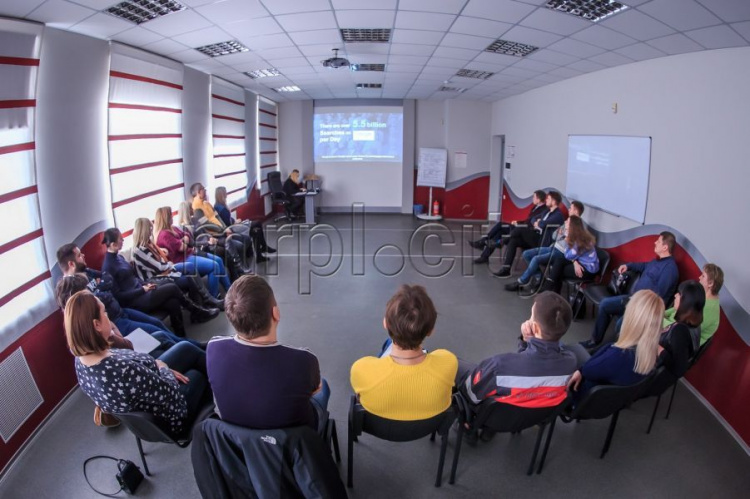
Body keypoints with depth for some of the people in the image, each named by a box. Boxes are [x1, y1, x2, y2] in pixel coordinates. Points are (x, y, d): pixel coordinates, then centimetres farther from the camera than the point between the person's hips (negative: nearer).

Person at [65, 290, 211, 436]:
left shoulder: (82, 358, -16)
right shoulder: (124, 371, -43)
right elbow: (172, 395, -28)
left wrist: (159, 367, -5)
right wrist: (163, 367, -9)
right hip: (168, 418, -7)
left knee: (186, 348, 17)